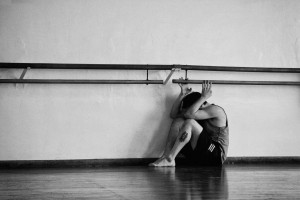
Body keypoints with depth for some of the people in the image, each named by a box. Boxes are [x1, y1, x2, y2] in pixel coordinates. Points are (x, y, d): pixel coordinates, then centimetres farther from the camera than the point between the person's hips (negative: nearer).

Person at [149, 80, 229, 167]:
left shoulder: (216, 110, -12)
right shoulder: (197, 111, 12)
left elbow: (189, 114, -26)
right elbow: (173, 114, 5)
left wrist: (203, 97, -16)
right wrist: (182, 95, -2)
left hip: (216, 156, -8)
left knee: (190, 123, -24)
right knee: (178, 121, -4)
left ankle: (169, 159, -27)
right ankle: (165, 155, -17)